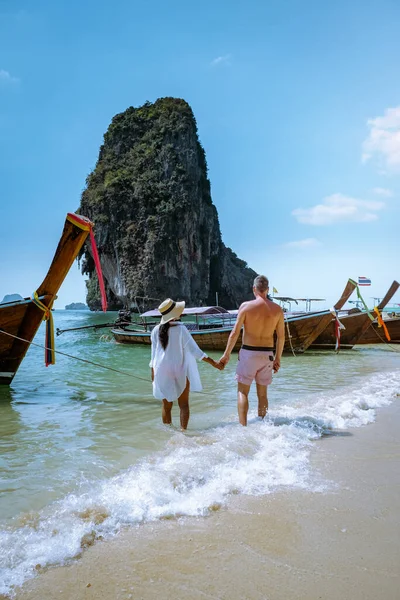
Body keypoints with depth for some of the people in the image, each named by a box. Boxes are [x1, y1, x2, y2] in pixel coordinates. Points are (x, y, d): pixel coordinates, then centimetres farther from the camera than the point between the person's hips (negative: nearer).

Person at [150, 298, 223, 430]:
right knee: (183, 405, 9)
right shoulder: (180, 329, -13)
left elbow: (154, 354, 5)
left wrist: (153, 372, 16)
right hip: (180, 371, -3)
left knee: (166, 406, 14)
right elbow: (194, 350, -13)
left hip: (162, 372, 3)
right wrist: (213, 362, -9)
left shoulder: (156, 330, -2)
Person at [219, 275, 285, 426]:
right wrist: (278, 358, 16)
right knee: (262, 393, 16)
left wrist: (226, 354, 1)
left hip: (248, 353, -3)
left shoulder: (246, 306, -8)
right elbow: (281, 336, 6)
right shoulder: (277, 309, 1)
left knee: (242, 391, 6)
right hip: (267, 354, 3)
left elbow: (235, 333, -8)